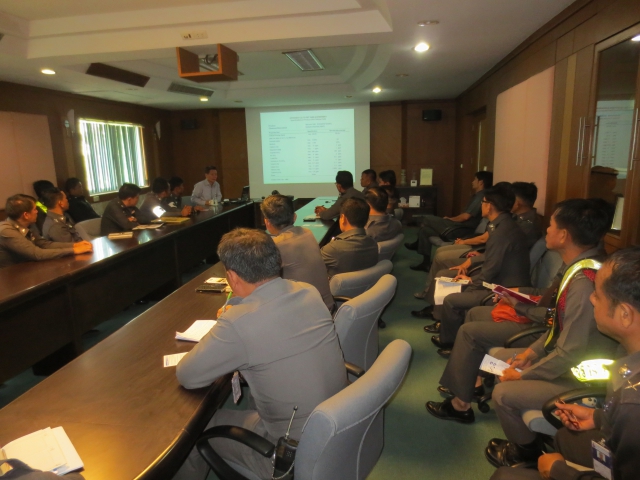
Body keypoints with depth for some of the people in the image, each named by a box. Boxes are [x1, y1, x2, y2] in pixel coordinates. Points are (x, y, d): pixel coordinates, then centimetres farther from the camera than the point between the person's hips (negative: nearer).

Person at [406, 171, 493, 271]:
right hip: (460, 228, 10)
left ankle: (418, 244, 11)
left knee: (428, 220, -8)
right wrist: (451, 219, 5)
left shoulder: (480, 196, -15)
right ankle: (426, 263, 10)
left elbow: (465, 217, -22)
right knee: (425, 229, 6)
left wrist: (450, 219, -6)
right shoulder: (478, 196, 16)